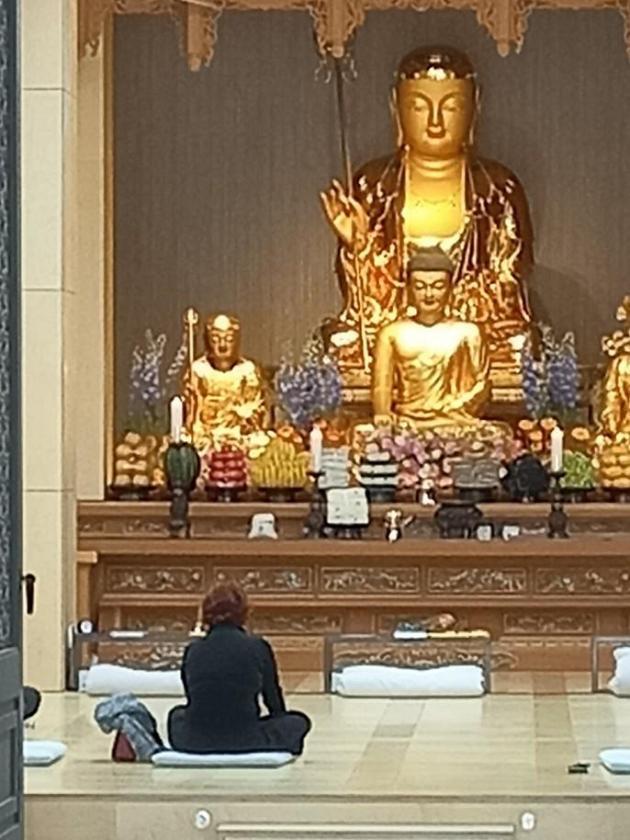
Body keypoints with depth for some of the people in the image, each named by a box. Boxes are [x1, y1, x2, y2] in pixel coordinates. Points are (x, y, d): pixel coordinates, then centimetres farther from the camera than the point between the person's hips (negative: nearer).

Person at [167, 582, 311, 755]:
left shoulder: (192, 650, 6)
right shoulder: (258, 647, 0)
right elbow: (275, 703, 13)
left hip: (196, 741, 3)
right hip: (244, 740, -3)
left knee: (177, 714, 39)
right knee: (298, 722, 23)